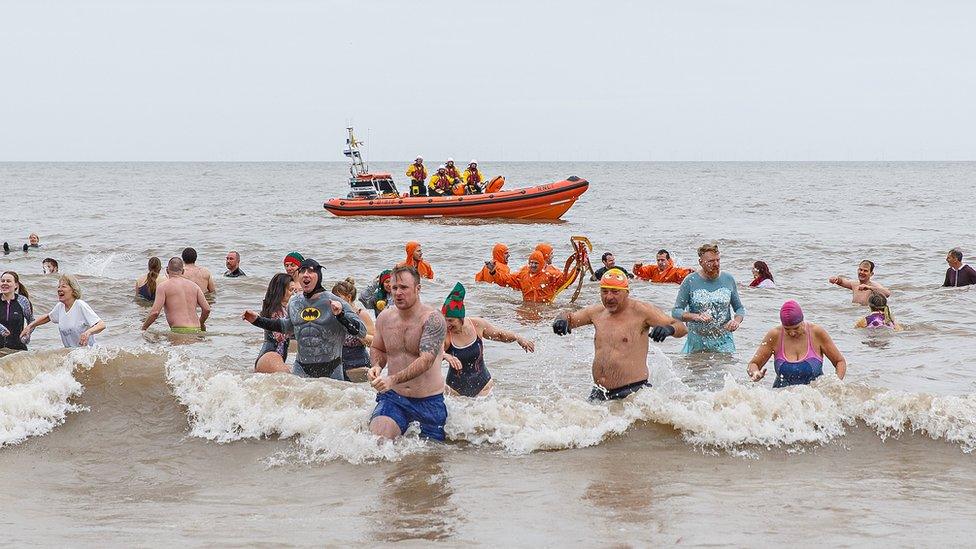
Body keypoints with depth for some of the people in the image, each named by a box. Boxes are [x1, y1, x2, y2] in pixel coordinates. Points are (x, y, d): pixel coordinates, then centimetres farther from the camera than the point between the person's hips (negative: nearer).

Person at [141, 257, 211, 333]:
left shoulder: (163, 287, 3)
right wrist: (201, 323, 30)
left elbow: (155, 312, -6)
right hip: (196, 330, 5)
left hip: (179, 330, -5)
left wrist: (143, 328, 10)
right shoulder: (194, 285, 15)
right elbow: (207, 309, 10)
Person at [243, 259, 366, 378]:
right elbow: (287, 326, 28)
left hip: (331, 371, -4)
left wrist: (341, 314, -29)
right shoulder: (294, 302, 6)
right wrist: (257, 320, 24)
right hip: (301, 370, 4)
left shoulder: (332, 301, -10)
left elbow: (362, 332, -14)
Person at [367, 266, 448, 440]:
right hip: (394, 396, 3)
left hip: (429, 400, -3)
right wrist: (376, 366, -4)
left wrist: (393, 379, -37)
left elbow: (426, 360, -26)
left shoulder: (432, 319, -15)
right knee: (376, 438, -23)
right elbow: (377, 349, 21)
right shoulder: (385, 318, 3)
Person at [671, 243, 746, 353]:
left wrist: (736, 320, -9)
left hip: (723, 341, 1)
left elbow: (740, 308, 12)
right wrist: (696, 317, -21)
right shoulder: (690, 281, -5)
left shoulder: (728, 279, 3)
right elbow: (676, 311, -4)